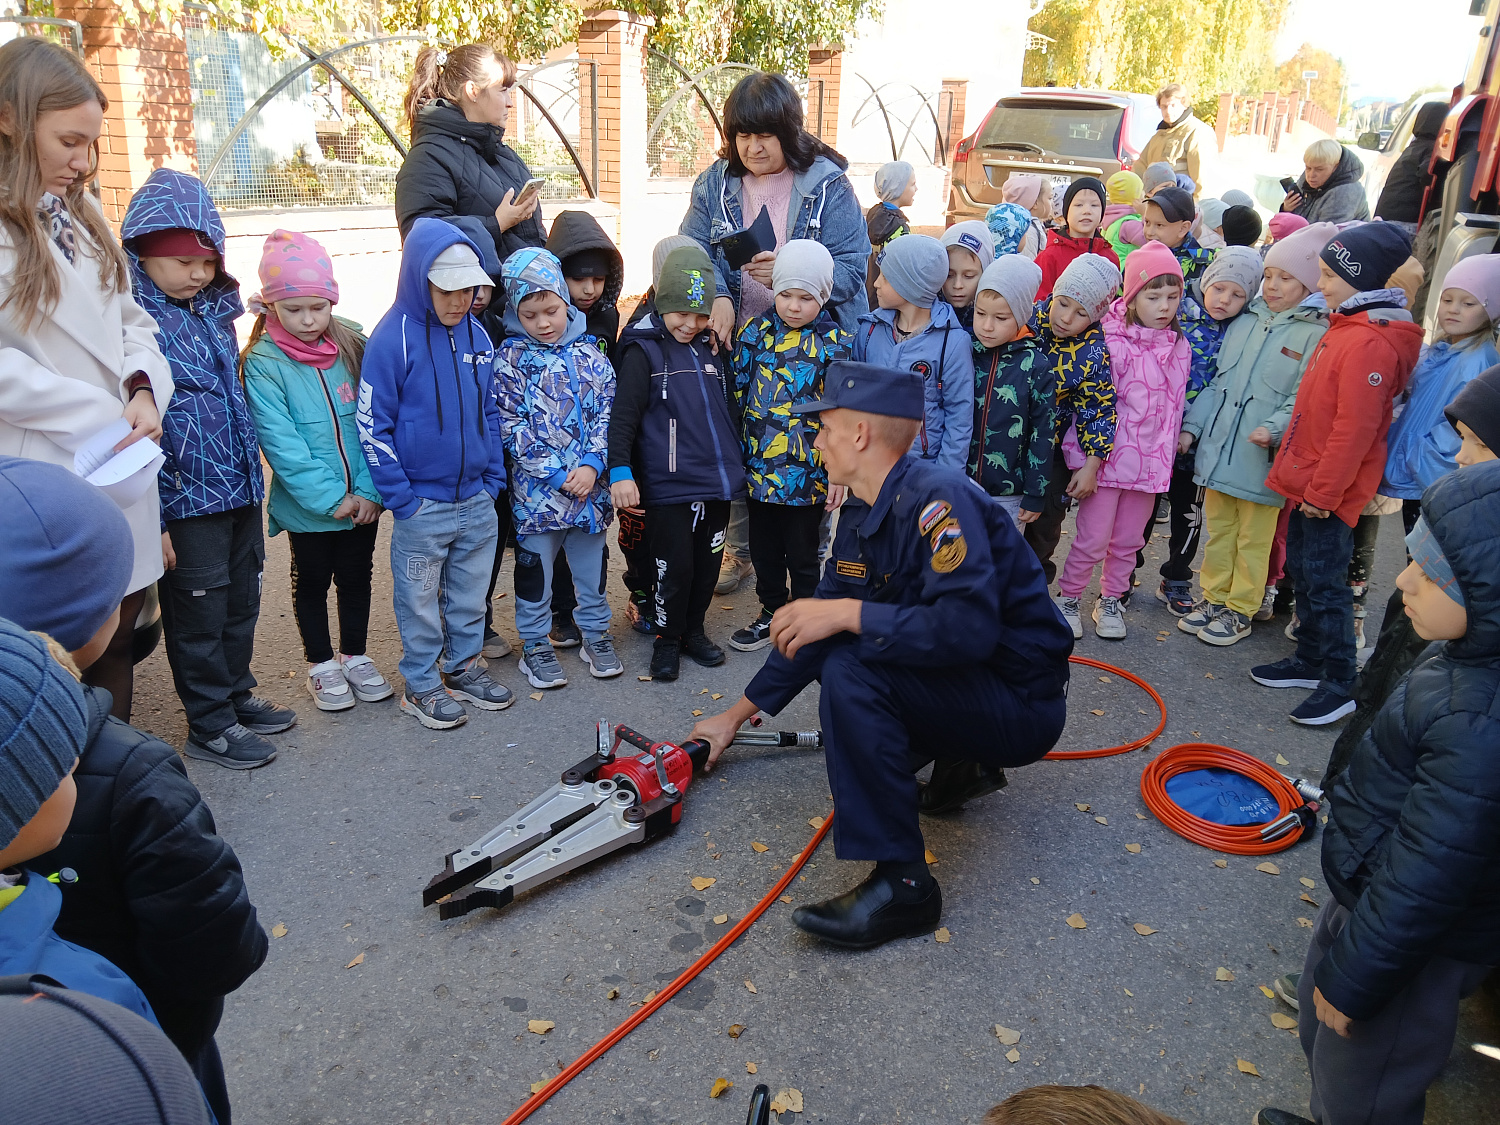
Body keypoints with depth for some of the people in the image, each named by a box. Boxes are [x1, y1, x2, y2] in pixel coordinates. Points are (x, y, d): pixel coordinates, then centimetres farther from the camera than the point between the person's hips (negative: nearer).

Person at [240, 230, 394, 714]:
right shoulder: (263, 363, -10)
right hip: (308, 507, -3)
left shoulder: (353, 344, -1)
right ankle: (322, 665, 31)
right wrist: (331, 499, -19)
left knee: (356, 576, 16)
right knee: (312, 582, 14)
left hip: (362, 500, 3)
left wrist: (369, 489, -11)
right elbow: (281, 442, -15)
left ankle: (355, 657, 35)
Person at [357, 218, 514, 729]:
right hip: (422, 506, -5)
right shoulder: (394, 337, -13)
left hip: (477, 500, 5)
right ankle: (421, 685, 24)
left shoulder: (477, 334, 3)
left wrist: (494, 477, 7)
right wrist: (401, 497, -13)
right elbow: (372, 425, -11)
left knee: (470, 594, 17)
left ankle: (465, 666, 35)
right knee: (421, 603, 9)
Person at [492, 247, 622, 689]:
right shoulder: (510, 358, -6)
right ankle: (535, 645, 25)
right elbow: (511, 426, -10)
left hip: (591, 483, 3)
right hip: (535, 489, -3)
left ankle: (596, 635, 32)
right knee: (535, 567, 10)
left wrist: (591, 464, -13)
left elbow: (606, 412, 1)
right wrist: (556, 473, -15)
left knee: (592, 564, 15)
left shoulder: (588, 352, 3)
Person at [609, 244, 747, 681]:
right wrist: (620, 470, -21)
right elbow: (623, 414, -12)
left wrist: (737, 464, 23)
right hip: (668, 486, -6)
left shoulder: (710, 349, 13)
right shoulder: (643, 351, -5)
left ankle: (694, 630, 31)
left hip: (717, 481, 6)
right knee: (674, 567, -1)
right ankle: (667, 640, 19)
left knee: (707, 563, 13)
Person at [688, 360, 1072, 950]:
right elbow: (817, 623, 12)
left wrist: (849, 613, -30)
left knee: (851, 671, -27)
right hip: (960, 681, 9)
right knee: (818, 649, 15)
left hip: (1022, 705, -9)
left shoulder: (938, 498, -23)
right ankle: (960, 763, 15)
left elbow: (970, 628, -36)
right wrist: (739, 713, 15)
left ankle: (901, 882, -19)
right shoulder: (860, 517, 5)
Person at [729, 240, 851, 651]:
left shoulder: (835, 343, -7)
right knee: (764, 551, 17)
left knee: (802, 556, 10)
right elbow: (737, 394, 8)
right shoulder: (756, 331, 2)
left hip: (807, 474, -4)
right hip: (758, 467, 4)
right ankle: (772, 614, 36)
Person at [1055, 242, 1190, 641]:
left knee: (1128, 539, 14)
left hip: (1152, 460, 5)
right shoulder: (1110, 342, -12)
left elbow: (1175, 405, 15)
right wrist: (1087, 458, -14)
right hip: (1108, 456, -5)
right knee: (1093, 537, 1)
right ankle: (1068, 598, 20)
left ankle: (1111, 600, 30)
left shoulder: (1180, 347, 6)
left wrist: (1168, 450, 16)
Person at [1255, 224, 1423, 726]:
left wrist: (1323, 492, -19)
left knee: (1325, 581, -2)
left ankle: (1341, 684, 11)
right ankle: (1310, 661, 33)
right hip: (1308, 482, 10)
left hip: (1330, 491, -10)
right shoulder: (1346, 327, 10)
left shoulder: (1369, 343, -22)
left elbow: (1355, 429, -24)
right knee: (1302, 568, 18)